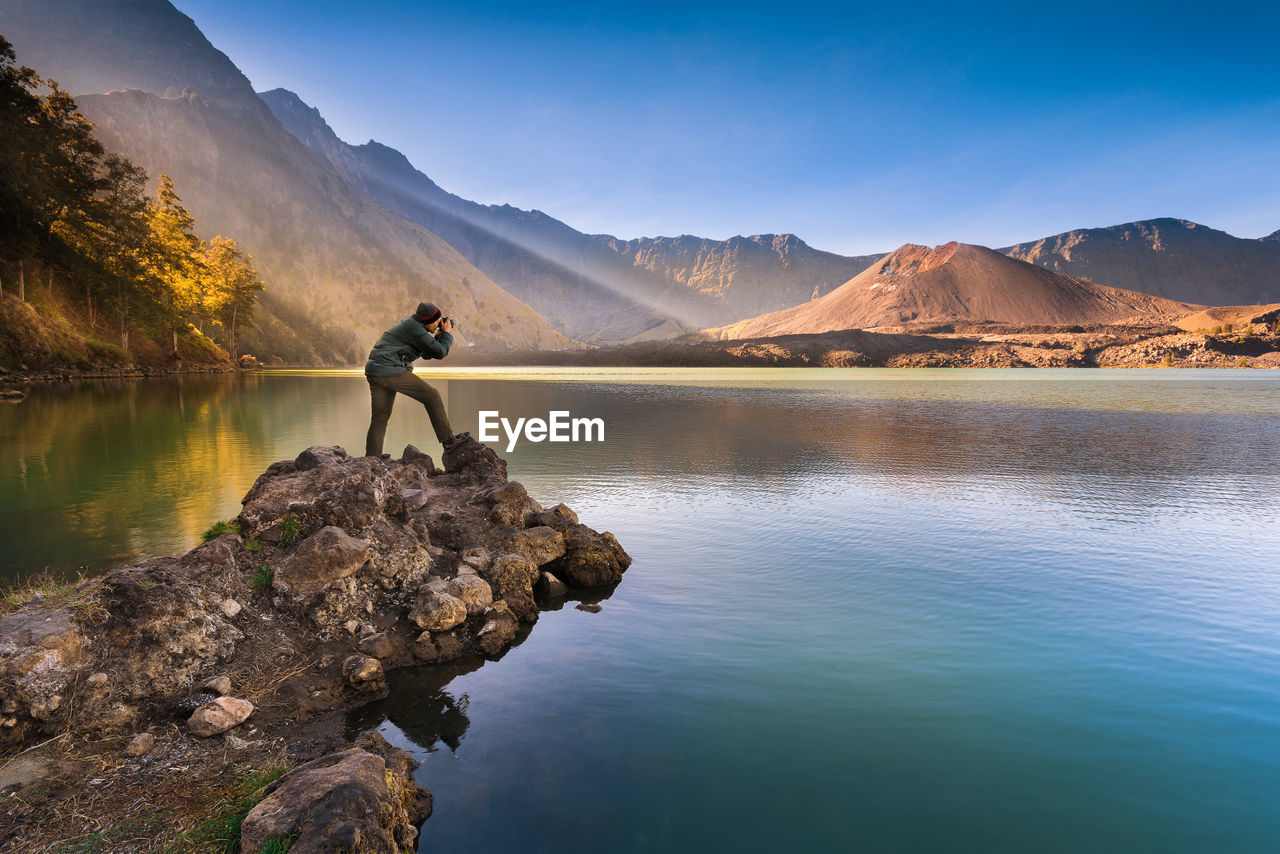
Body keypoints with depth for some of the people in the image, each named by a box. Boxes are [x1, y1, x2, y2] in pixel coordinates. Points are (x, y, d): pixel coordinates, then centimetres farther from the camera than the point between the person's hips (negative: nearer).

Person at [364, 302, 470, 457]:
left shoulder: (412, 324, 19)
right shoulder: (415, 328, -12)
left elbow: (427, 354, 25)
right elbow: (439, 352, -13)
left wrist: (439, 335, 14)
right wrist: (447, 333, 2)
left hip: (374, 372, 10)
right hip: (391, 371, -10)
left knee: (380, 418, 10)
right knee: (431, 396, 1)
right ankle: (448, 441, 6)